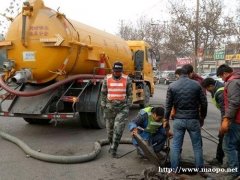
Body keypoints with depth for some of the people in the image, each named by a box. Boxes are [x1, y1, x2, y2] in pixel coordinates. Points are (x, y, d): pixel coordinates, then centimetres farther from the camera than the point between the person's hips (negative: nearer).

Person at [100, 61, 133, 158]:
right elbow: (103, 93, 7)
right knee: (110, 129, 12)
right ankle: (112, 144, 34)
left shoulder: (127, 79, -3)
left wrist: (128, 106, -2)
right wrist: (103, 106, 4)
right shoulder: (107, 79, 0)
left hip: (123, 107, -2)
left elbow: (130, 94, 4)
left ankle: (113, 149, -1)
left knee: (118, 129, -10)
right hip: (110, 107, 2)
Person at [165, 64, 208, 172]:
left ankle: (174, 169, 16)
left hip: (178, 120, 1)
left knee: (175, 145, 10)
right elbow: (204, 103, 0)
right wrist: (202, 117, 15)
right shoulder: (196, 85, -5)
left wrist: (166, 119, 12)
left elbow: (168, 105, 1)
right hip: (193, 119, -1)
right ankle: (200, 169, 22)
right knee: (197, 145, 13)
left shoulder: (172, 86, -2)